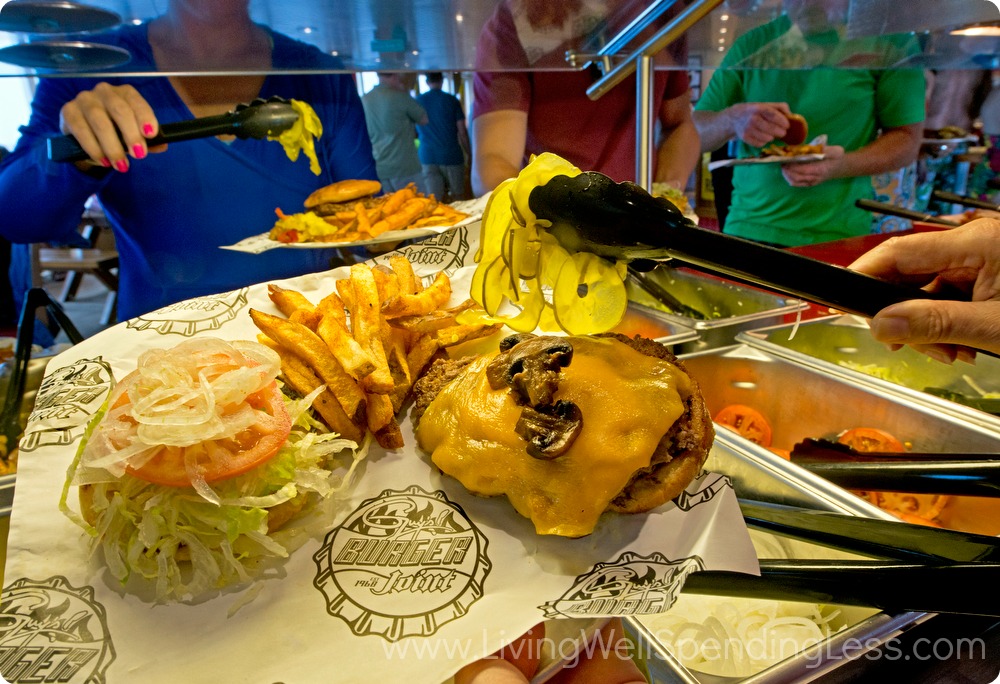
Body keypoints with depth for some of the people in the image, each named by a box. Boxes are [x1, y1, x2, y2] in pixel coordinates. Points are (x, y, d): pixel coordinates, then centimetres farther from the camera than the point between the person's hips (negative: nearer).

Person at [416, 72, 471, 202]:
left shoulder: (417, 101, 6)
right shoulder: (452, 100, -1)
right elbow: (462, 132, -2)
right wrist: (469, 153, 8)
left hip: (427, 157, 2)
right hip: (451, 156, -2)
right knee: (459, 195, 8)